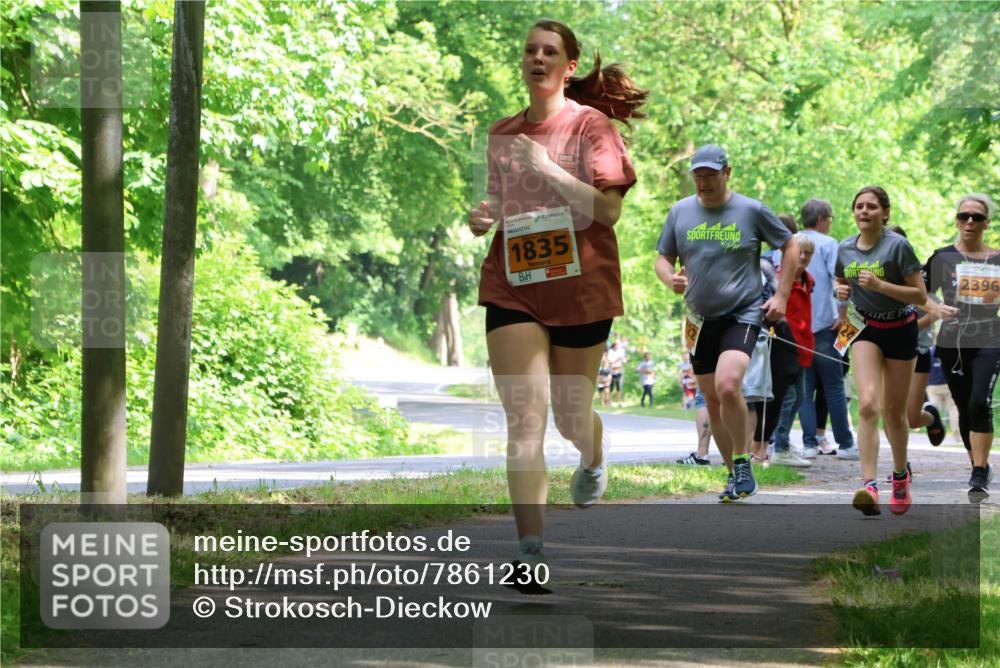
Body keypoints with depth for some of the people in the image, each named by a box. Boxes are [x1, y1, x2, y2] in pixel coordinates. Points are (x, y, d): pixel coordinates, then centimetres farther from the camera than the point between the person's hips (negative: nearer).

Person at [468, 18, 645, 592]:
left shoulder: (590, 124, -4)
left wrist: (546, 167, -19)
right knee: (525, 419, -10)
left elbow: (609, 209, -13)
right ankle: (531, 551, -15)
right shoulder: (502, 134, 11)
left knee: (571, 415, 11)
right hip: (513, 286, 3)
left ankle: (594, 457, 50)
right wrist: (484, 216, 2)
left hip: (579, 286, -3)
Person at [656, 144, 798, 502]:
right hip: (700, 320, 5)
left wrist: (781, 296, 0)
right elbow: (662, 258, 12)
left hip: (743, 314, -5)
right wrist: (670, 279, -11)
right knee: (712, 401, 7)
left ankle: (743, 463, -11)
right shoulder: (680, 212, 4)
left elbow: (790, 246, 7)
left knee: (727, 385, -25)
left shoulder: (752, 211, -4)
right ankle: (734, 473, 21)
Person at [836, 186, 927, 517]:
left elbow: (920, 295, -15)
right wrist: (841, 291, -4)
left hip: (900, 330, -2)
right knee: (867, 404, -18)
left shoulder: (898, 245, -14)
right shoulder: (845, 249, 1)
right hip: (865, 328, 2)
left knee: (894, 411, 8)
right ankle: (869, 484, -27)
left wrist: (880, 285, -25)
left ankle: (900, 474, 35)